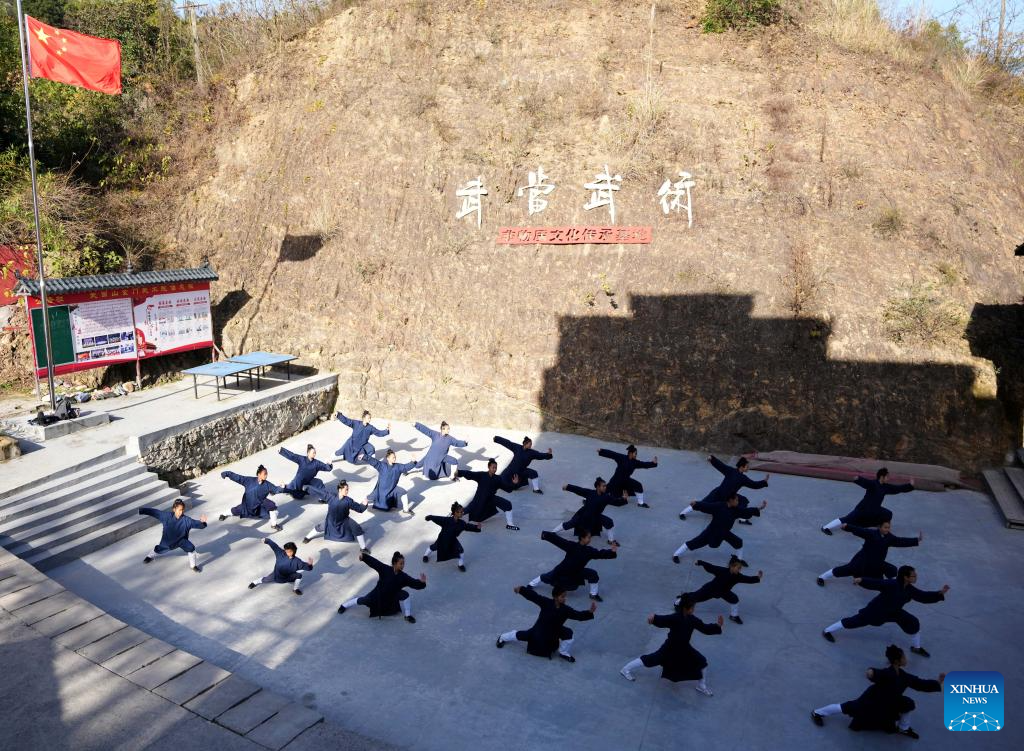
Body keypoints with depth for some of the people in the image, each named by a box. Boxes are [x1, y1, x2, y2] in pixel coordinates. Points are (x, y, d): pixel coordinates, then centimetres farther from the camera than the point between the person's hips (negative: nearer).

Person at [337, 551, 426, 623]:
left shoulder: (403, 576, -18)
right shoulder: (385, 569, -25)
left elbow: (414, 583, -23)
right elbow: (373, 562, -29)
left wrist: (421, 582, -44)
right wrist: (363, 556, -43)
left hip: (392, 598, 2)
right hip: (378, 595, -1)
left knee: (405, 595, -22)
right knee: (364, 600, 6)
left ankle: (408, 615, 1)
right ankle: (344, 605, 37)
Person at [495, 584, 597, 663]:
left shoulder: (565, 610, -18)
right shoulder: (546, 602, -28)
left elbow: (579, 615, -21)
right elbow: (533, 595, -31)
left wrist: (590, 612, -37)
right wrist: (520, 590, -43)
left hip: (554, 632, 3)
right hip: (540, 630, -3)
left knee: (568, 633, -17)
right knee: (524, 636, 6)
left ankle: (564, 653, 13)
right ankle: (502, 638, 37)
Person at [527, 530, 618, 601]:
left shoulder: (589, 551, -14)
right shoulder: (571, 545, -27)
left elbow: (601, 554, -17)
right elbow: (558, 540, -31)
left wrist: (612, 551, -34)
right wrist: (545, 535, -39)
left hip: (576, 573, 3)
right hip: (563, 570, -3)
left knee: (593, 574, -14)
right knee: (549, 577, 14)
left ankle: (593, 594, 9)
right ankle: (532, 584, 45)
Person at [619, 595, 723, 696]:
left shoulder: (692, 620, -10)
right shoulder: (675, 618, -29)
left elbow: (705, 628, -1)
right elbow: (661, 620, -42)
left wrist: (718, 626, -15)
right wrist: (653, 617, -65)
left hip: (684, 647, 6)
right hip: (670, 647, -6)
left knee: (701, 662, 3)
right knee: (653, 659, -1)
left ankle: (702, 686, 32)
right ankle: (626, 669, 21)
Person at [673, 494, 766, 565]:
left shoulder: (736, 510, -6)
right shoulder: (719, 506, -25)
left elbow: (747, 511, 0)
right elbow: (705, 505, -30)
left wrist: (760, 508, -5)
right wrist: (695, 503, -47)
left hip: (725, 532, 6)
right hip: (712, 531, -6)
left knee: (738, 542, 6)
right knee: (696, 542, -4)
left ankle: (739, 559, 36)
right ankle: (675, 555, 7)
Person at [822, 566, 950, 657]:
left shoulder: (910, 589, -9)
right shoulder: (892, 584, -33)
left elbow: (924, 596, -1)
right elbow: (875, 583, -40)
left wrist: (940, 593, -11)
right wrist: (861, 580, -58)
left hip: (893, 611, 7)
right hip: (876, 610, -7)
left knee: (913, 623, 3)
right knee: (857, 621, -3)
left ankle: (916, 647, 32)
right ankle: (827, 631, 12)